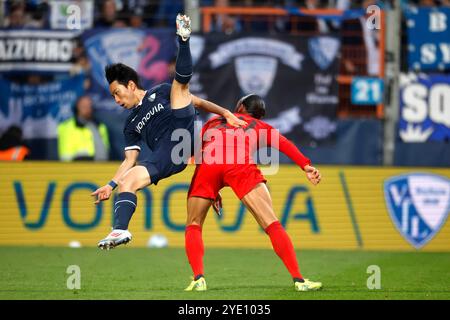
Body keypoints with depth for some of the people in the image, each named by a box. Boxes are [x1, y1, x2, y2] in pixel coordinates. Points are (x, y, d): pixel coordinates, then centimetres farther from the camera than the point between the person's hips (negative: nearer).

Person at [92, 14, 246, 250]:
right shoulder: (131, 125, 29)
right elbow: (130, 160, 22)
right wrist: (110, 185, 10)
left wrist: (226, 113, 9)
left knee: (180, 83, -8)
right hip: (164, 157, 3)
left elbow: (199, 103, 19)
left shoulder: (160, 92, 21)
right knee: (126, 182, -18)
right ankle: (120, 230, -31)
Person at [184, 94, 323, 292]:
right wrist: (306, 166, 1)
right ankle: (298, 280, -9)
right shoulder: (258, 126, 32)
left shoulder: (212, 123, 39)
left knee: (193, 226, 17)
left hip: (206, 165, 2)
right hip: (240, 165, -1)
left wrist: (213, 193, 38)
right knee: (272, 224, -2)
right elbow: (283, 143, 14)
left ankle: (198, 278, -4)